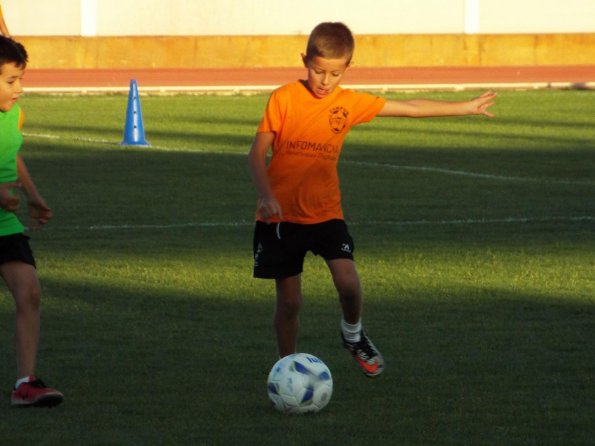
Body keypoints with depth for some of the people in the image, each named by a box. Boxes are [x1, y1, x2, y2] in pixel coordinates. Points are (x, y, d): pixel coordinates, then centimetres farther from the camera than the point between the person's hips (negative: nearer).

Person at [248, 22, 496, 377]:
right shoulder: (284, 98, -6)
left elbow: (410, 108, 10)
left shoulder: (349, 103, 2)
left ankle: (353, 334, 12)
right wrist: (266, 195, -19)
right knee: (289, 300, 1)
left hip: (325, 212, 1)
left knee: (348, 282, -18)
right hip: (281, 215, -1)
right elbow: (257, 153, -4)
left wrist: (466, 108, 15)